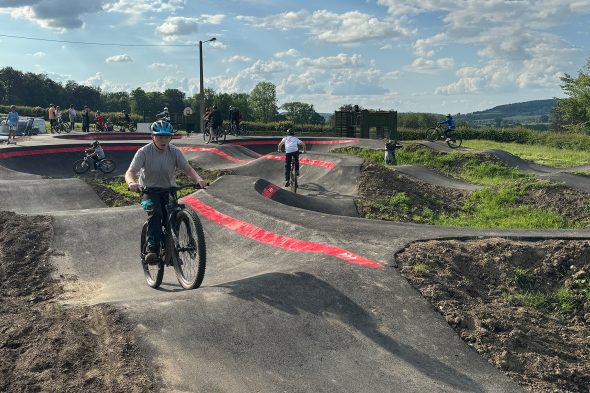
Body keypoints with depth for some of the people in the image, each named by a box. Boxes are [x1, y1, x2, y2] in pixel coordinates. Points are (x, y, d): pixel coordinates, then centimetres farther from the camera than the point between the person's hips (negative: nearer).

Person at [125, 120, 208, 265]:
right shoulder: (144, 152, -15)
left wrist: (198, 179, -40)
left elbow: (187, 168, -18)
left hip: (169, 189, 3)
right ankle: (153, 250, -29)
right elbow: (130, 172, -24)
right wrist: (132, 183, -48)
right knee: (155, 212, -30)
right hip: (149, 190, -2)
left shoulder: (175, 152, -8)